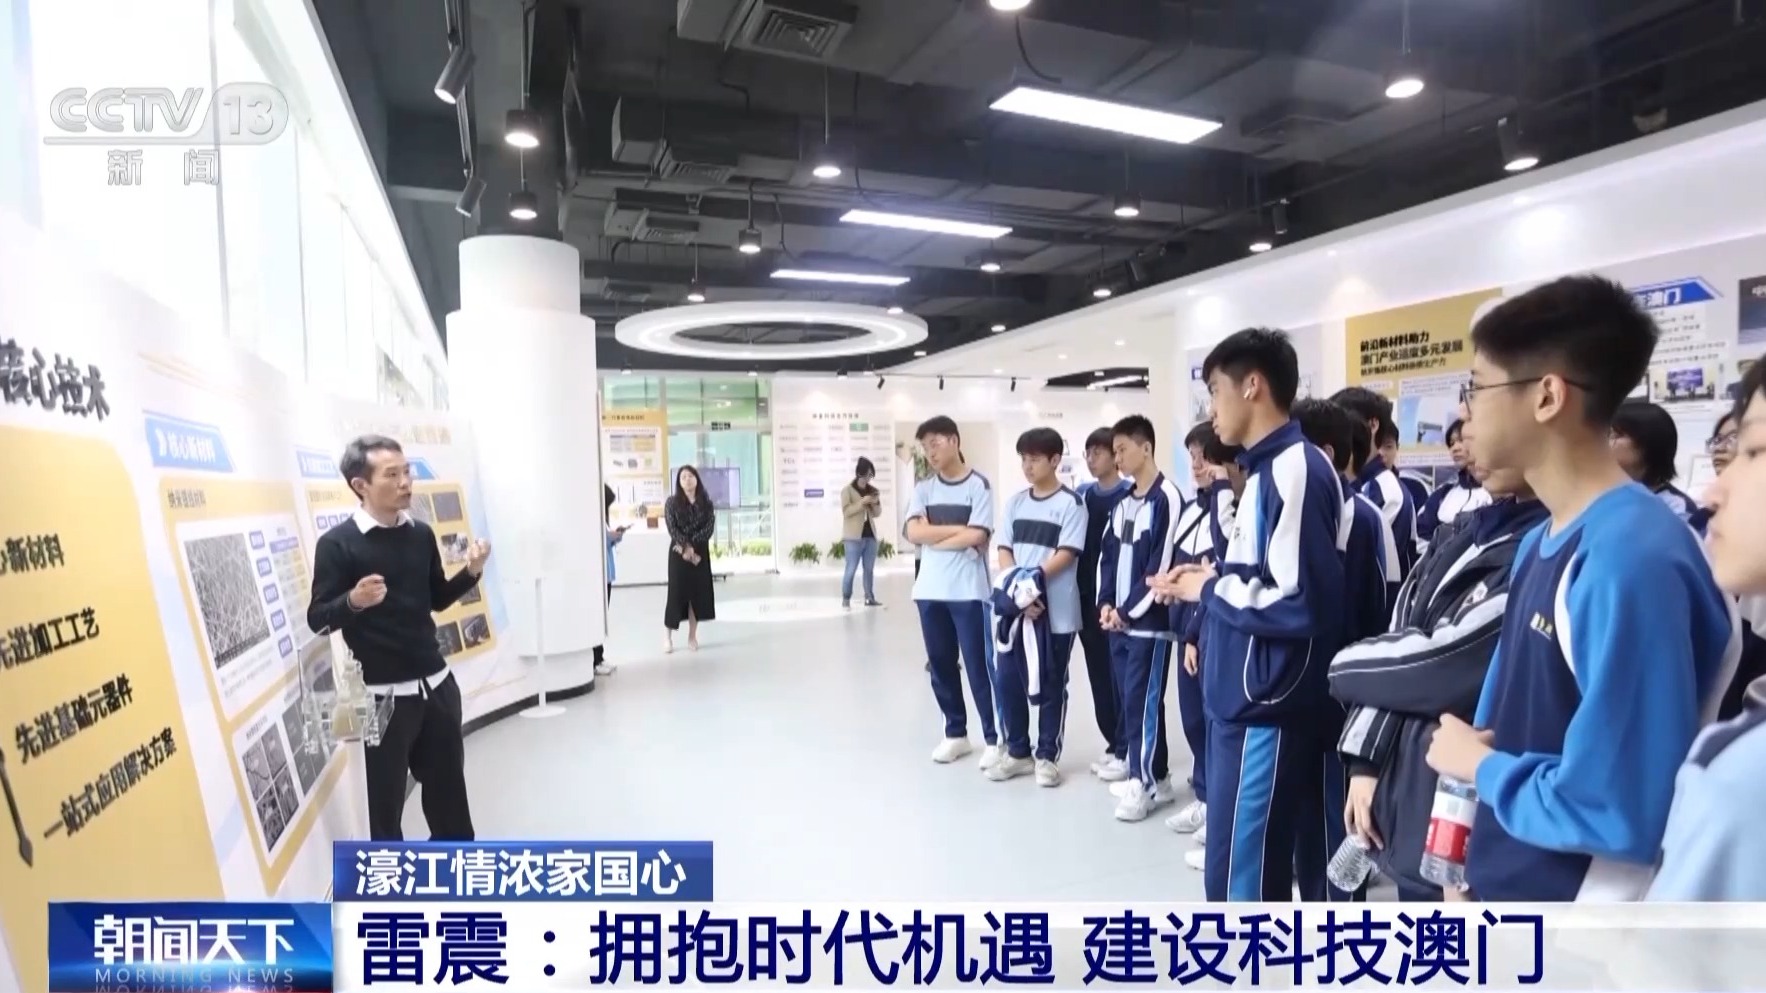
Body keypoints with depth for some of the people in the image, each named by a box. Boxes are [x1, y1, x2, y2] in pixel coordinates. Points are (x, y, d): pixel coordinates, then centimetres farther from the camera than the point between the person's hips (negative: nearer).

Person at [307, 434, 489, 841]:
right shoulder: (337, 544, -11)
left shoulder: (421, 534, 5)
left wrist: (471, 572, -2)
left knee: (449, 788, 18)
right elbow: (318, 619, -11)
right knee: (386, 799, 5)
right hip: (383, 694, -5)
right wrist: (353, 601, -30)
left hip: (436, 683, 6)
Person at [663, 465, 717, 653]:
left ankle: (692, 636, 11)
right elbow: (672, 529, -8)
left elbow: (710, 527, -5)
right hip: (678, 553, -2)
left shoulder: (706, 502, 5)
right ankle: (668, 636, 10)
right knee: (677, 592, -2)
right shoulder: (672, 502, 0)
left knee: (699, 592, 2)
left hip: (700, 552, 2)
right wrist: (685, 547, -20)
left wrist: (691, 545, -15)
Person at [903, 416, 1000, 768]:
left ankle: (995, 738, 11)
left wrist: (934, 537, -5)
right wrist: (958, 528, -9)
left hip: (968, 590, -4)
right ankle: (955, 734, 25)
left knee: (978, 666, 0)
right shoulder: (924, 488, 8)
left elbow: (976, 537, -13)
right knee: (941, 665, 11)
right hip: (930, 590, 5)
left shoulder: (979, 485, -3)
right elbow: (914, 532, -6)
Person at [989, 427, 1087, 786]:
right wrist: (1016, 587, -10)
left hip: (1056, 611, -5)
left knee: (1050, 686, 6)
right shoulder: (1015, 502, 11)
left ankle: (1047, 756, 20)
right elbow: (1003, 550, 6)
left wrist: (1033, 579, -21)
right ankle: (1017, 752, 23)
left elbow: (1067, 554, -11)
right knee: (1007, 682, 7)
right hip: (1014, 607, 5)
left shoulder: (1070, 503, -5)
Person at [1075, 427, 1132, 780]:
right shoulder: (1081, 494, 11)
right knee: (1098, 673, 12)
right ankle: (1112, 743, 24)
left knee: (1119, 674, 0)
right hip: (1086, 596, 6)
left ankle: (1125, 750, 10)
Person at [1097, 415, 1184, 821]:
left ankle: (1145, 783, 7)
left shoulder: (1167, 498, -11)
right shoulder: (1123, 502, 14)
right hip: (1119, 619, 8)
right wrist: (1106, 602, 2)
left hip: (1150, 620, -8)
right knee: (1132, 699, 12)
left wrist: (1130, 610, -13)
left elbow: (1162, 565, -16)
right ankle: (1153, 777, 23)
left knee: (1142, 700, -3)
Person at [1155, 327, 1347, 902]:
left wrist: (1210, 590, -12)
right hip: (1261, 700, 10)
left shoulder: (1295, 470, -18)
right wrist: (1215, 576, 6)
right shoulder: (1271, 469, 12)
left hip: (1266, 708, -10)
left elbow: (1298, 603, -24)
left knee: (1241, 874, 1)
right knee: (1315, 859, 19)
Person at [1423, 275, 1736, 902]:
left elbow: (1616, 806, -29)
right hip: (1512, 891, 8)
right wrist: (1476, 868, 5)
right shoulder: (1539, 544, 5)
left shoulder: (1634, 560, -25)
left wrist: (1482, 768, -12)